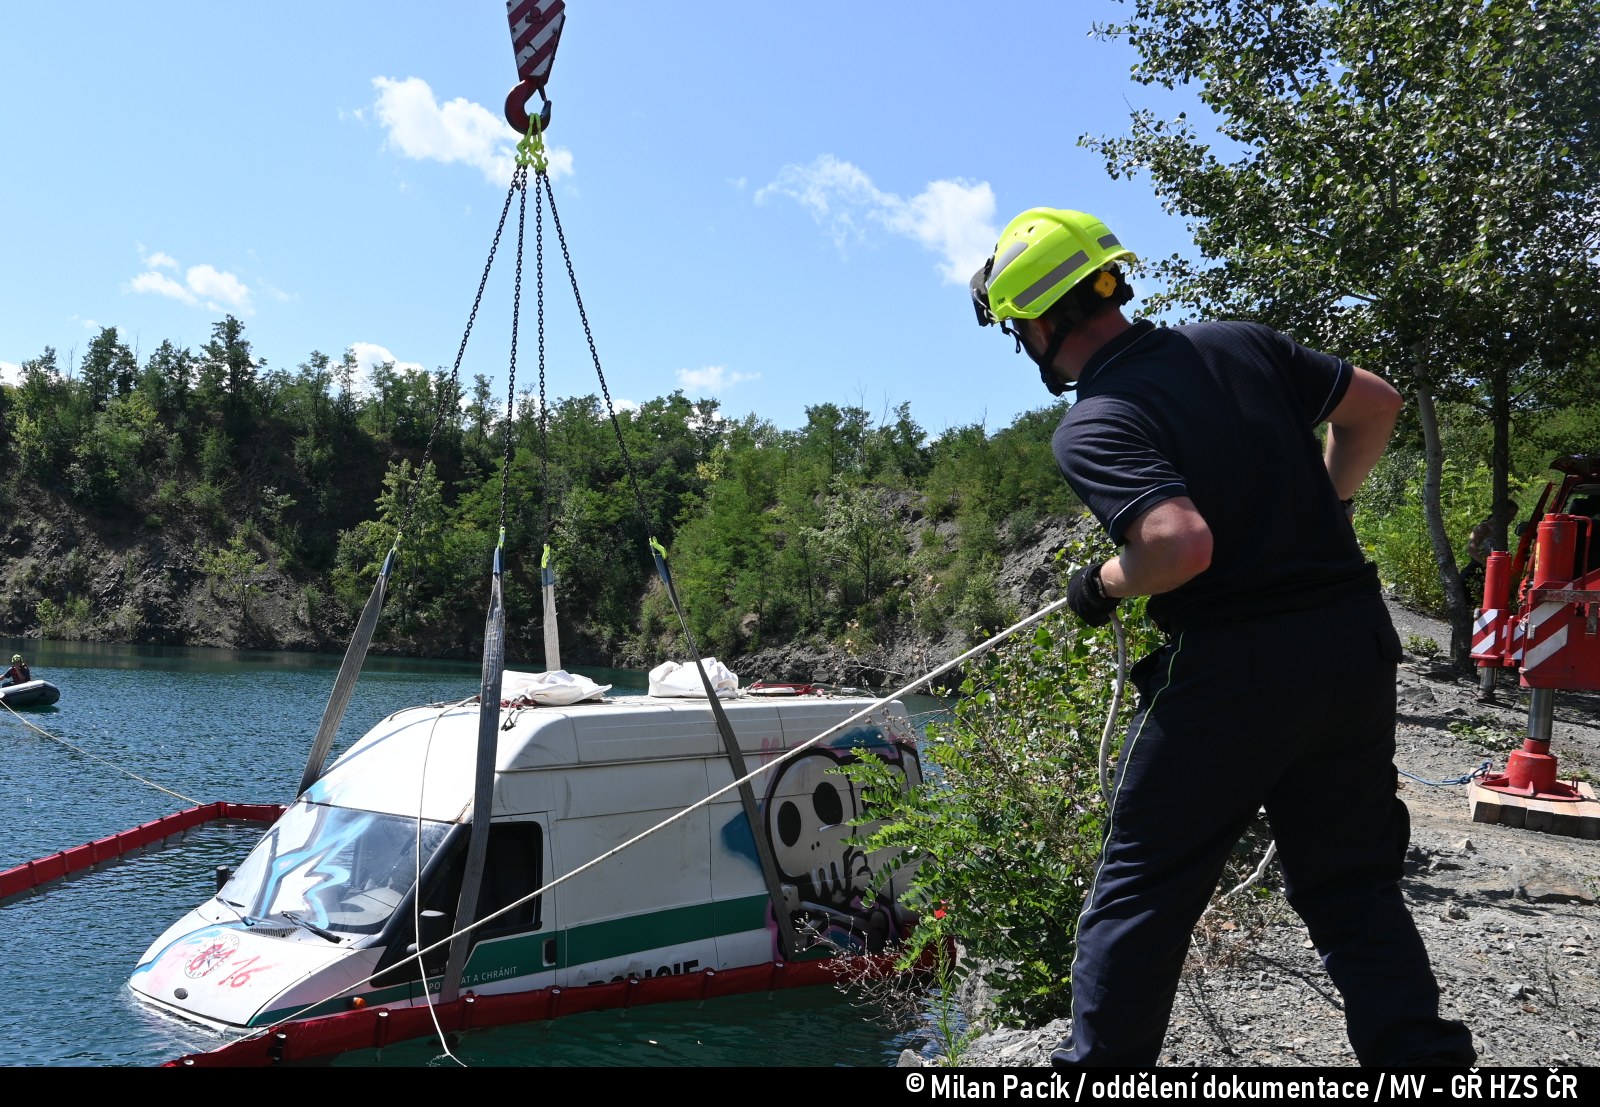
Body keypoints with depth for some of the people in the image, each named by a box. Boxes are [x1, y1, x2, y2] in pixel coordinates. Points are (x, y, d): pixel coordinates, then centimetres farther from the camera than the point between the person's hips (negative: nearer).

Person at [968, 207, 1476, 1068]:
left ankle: (1099, 1064, 22)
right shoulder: (1242, 344, 6)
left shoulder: (1091, 430, -15)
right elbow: (1375, 404, 15)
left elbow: (1183, 543, -28)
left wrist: (1103, 587, -10)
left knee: (1139, 890, 10)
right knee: (1353, 884, 18)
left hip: (1230, 669, -6)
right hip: (1355, 643, 7)